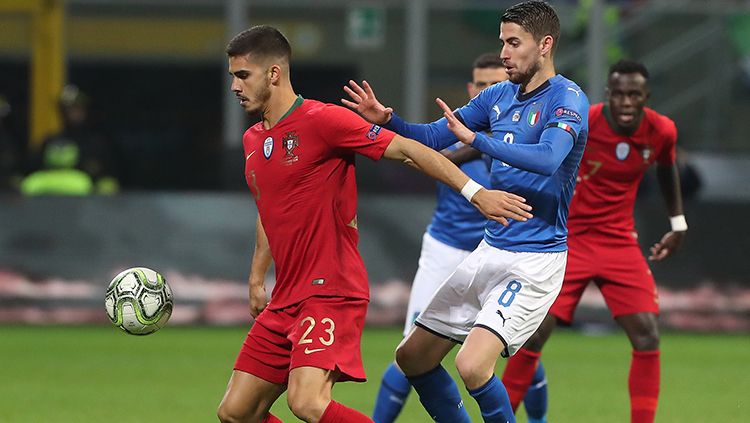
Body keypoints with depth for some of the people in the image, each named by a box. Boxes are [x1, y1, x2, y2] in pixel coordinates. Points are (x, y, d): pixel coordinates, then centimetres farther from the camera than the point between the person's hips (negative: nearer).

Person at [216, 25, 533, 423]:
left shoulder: (321, 121, -11)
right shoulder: (253, 140, 14)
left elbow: (407, 150, -14)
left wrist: (475, 192, -21)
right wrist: (256, 279, 25)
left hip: (331, 293, -8)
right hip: (284, 300, 9)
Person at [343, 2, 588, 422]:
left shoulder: (567, 99, -14)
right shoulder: (499, 96, 10)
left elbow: (548, 158, -31)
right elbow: (433, 138, 13)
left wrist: (476, 138, -37)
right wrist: (388, 119, -6)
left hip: (535, 260, -9)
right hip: (490, 252, 9)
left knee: (473, 365, -24)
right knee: (413, 357, 11)